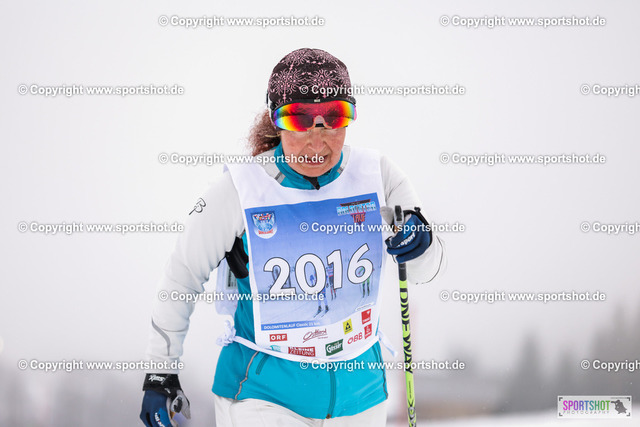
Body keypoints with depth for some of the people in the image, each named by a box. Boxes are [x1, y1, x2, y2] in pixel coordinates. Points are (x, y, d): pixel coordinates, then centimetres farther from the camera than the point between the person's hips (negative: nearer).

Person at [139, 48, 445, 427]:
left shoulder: (376, 174, -7)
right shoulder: (241, 190, -14)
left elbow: (424, 271, 5)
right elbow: (183, 275, -2)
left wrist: (419, 246, -19)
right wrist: (160, 372, 1)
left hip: (358, 390, 4)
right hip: (263, 394, -4)